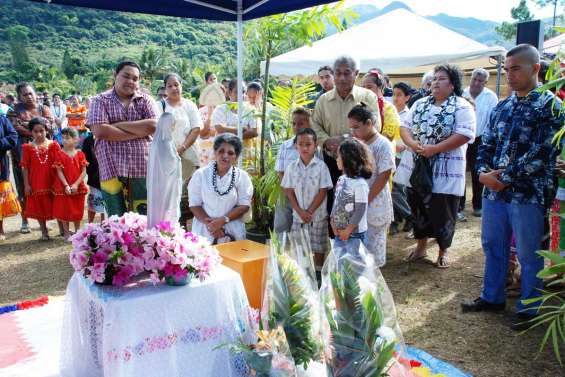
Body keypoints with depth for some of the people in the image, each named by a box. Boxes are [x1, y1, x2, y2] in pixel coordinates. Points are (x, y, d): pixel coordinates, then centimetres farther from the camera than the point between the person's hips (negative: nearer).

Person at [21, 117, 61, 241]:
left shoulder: (53, 145, -1)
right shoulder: (28, 147, -1)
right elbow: (25, 167, 0)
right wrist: (26, 184, -4)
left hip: (52, 181, -1)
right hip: (36, 183, 1)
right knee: (39, 207, 8)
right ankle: (44, 231, 21)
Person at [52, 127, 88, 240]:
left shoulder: (80, 154, -2)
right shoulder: (59, 154, -5)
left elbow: (84, 172, -4)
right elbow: (59, 172, -8)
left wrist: (76, 184, -15)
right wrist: (66, 185, -17)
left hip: (77, 187, 1)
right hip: (63, 187, -1)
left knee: (77, 211, 11)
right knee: (64, 211, 6)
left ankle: (77, 232, 25)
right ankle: (67, 233, 18)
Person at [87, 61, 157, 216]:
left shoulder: (145, 100, 10)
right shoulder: (101, 100, 6)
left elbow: (153, 126, -6)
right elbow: (100, 131, -10)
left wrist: (117, 125, -7)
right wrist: (140, 131, -8)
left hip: (142, 170, 1)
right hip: (112, 170, -1)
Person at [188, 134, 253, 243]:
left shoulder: (242, 176, 2)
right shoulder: (200, 174, 1)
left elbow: (244, 205, -3)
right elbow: (194, 204, 0)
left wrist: (223, 220, -16)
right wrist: (209, 223, -15)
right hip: (204, 231, 0)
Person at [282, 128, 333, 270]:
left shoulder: (321, 166, -8)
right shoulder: (292, 167, 0)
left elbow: (322, 192, -9)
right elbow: (289, 192, 0)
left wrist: (309, 212, -13)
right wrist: (300, 212, -10)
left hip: (318, 216, -2)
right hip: (298, 215, 2)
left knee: (319, 248, 7)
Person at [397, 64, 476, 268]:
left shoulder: (462, 107, -6)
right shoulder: (420, 104, 11)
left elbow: (464, 135, -17)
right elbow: (405, 127, 8)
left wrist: (434, 149, -22)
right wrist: (413, 144, -13)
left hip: (445, 170, -5)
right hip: (418, 167, 5)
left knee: (442, 213, 4)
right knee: (418, 208, 14)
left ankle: (443, 251, 23)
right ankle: (421, 246, 31)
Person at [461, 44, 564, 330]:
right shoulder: (501, 107, 11)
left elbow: (541, 152, -17)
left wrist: (505, 178, -16)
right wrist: (483, 172, -7)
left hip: (528, 194, -6)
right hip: (493, 190, 6)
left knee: (528, 254, 7)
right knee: (492, 246, 17)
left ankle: (528, 309, 23)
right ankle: (492, 298, 34)